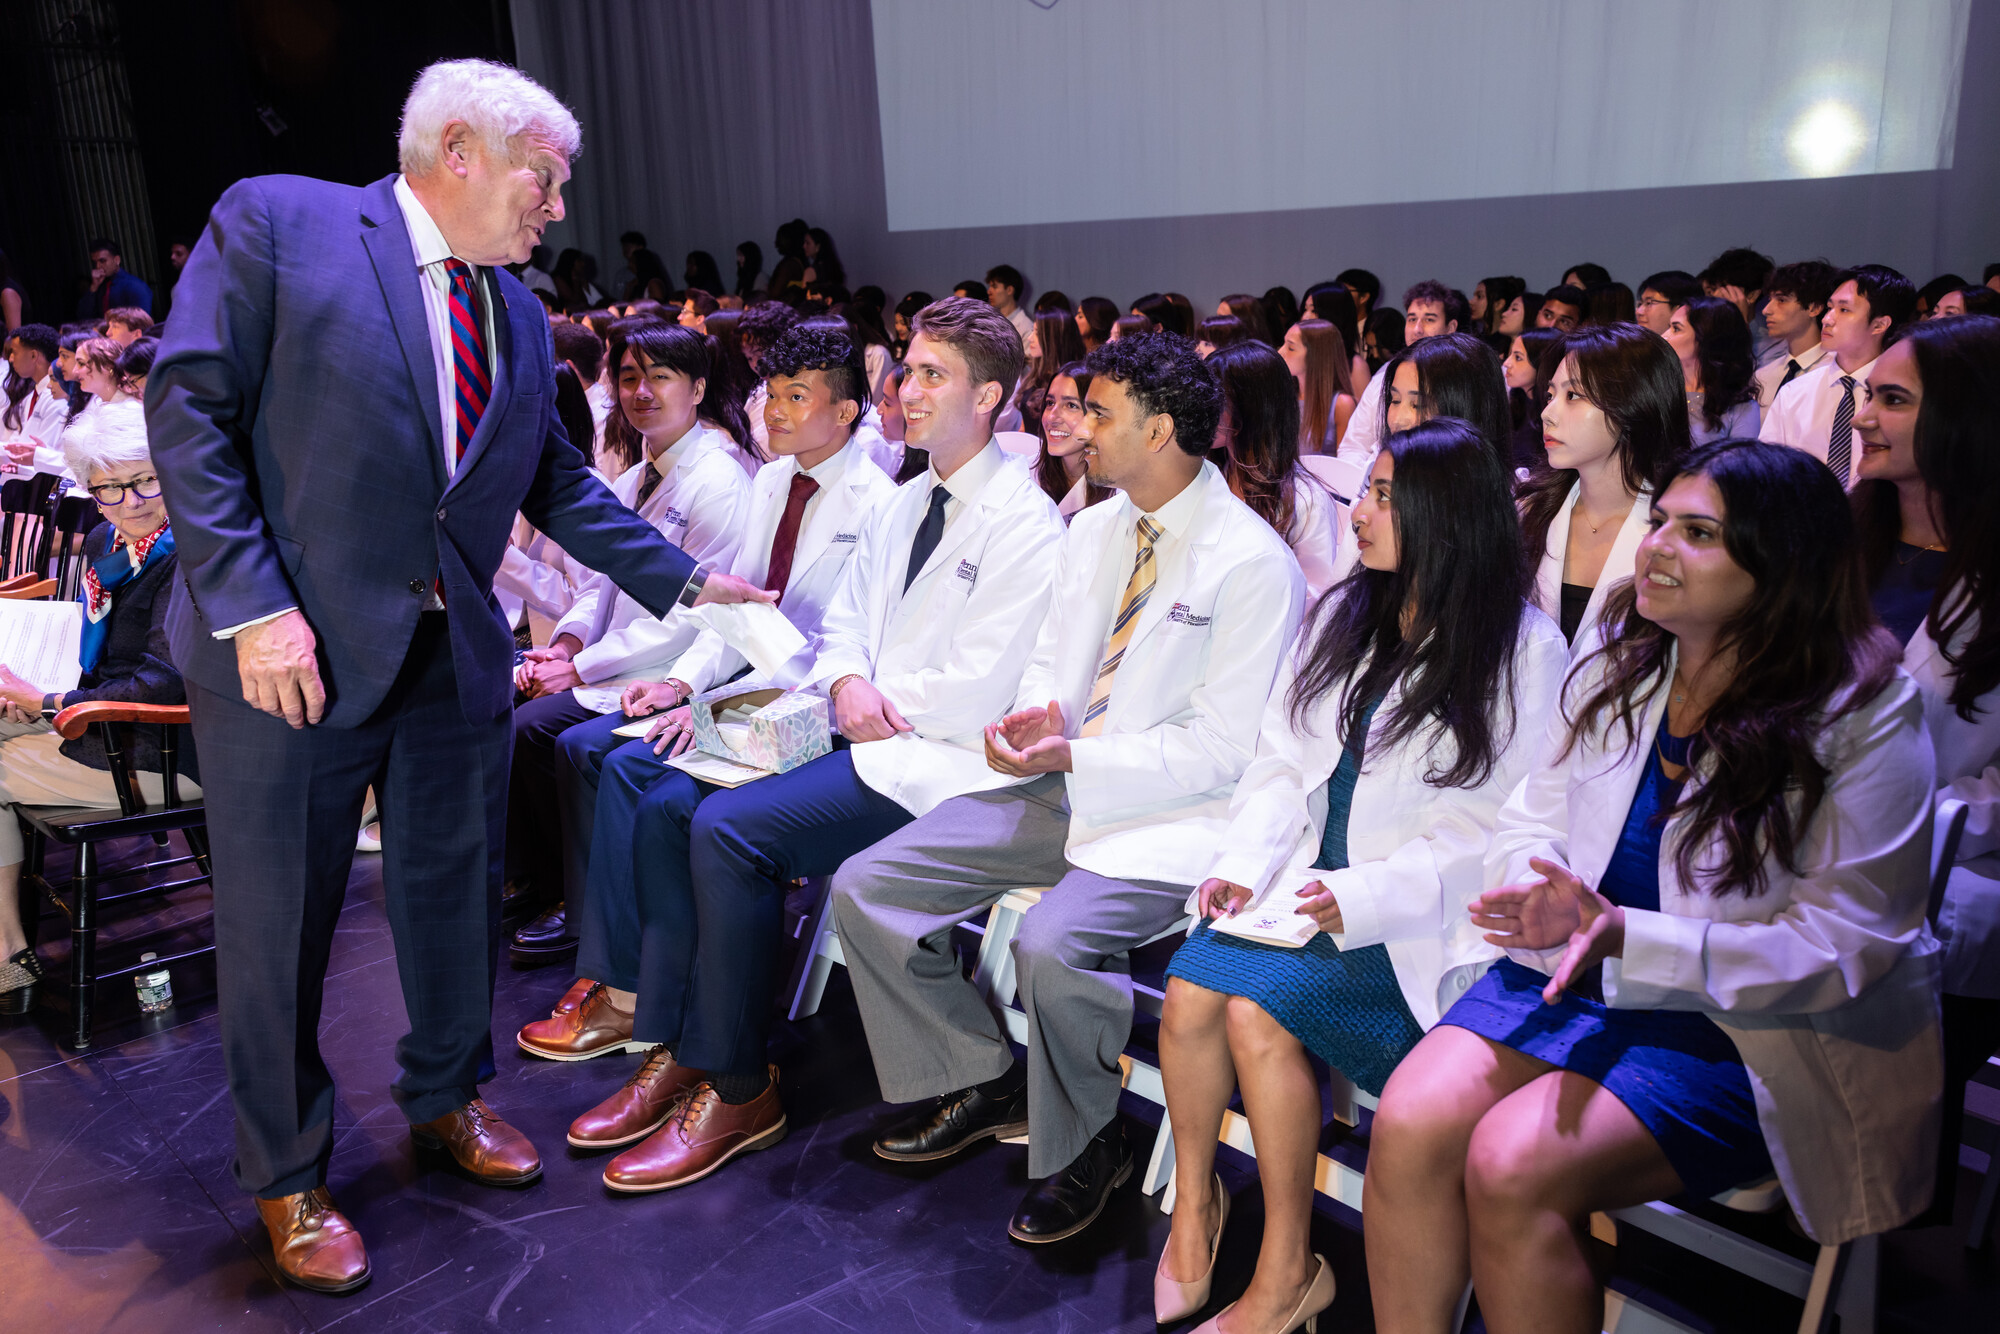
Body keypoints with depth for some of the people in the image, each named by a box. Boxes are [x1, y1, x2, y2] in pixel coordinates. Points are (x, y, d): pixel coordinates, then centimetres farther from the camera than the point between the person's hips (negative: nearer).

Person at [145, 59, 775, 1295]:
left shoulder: (519, 316, 13)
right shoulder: (275, 222, -6)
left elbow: (561, 485, 17)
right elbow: (190, 409, -10)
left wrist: (684, 579, 10)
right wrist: (251, 603, -18)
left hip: (456, 652, 6)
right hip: (294, 651, -5)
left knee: (455, 890, 16)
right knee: (279, 922, 6)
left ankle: (450, 1094, 40)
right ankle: (288, 1178, 26)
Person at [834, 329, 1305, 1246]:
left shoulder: (1254, 565, -13)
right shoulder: (1092, 531, 12)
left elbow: (1222, 747, -14)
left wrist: (1077, 759, -21)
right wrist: (1034, 718, -5)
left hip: (1168, 816, -7)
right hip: (1059, 787, 8)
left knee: (1052, 945, -33)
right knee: (864, 887, -4)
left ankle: (1082, 1150, -1)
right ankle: (980, 1083, 15)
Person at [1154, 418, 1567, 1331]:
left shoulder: (1525, 652, -6)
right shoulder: (1343, 615, 12)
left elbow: (1489, 832, -10)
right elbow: (1281, 761, 11)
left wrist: (1363, 899, -21)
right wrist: (1242, 864, -5)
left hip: (1417, 920, -5)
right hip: (1300, 891, 5)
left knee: (1257, 1006, -26)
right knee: (1189, 986, -21)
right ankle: (1194, 1202, 2)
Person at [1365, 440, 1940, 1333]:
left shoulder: (1866, 717, -11)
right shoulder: (1619, 664, 5)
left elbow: (1845, 945, -14)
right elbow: (1532, 819, 11)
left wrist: (1630, 938, -25)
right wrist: (1547, 899, -14)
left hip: (1750, 1028, -5)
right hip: (1573, 972, 5)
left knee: (1512, 1165, -26)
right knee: (1407, 1124, -20)